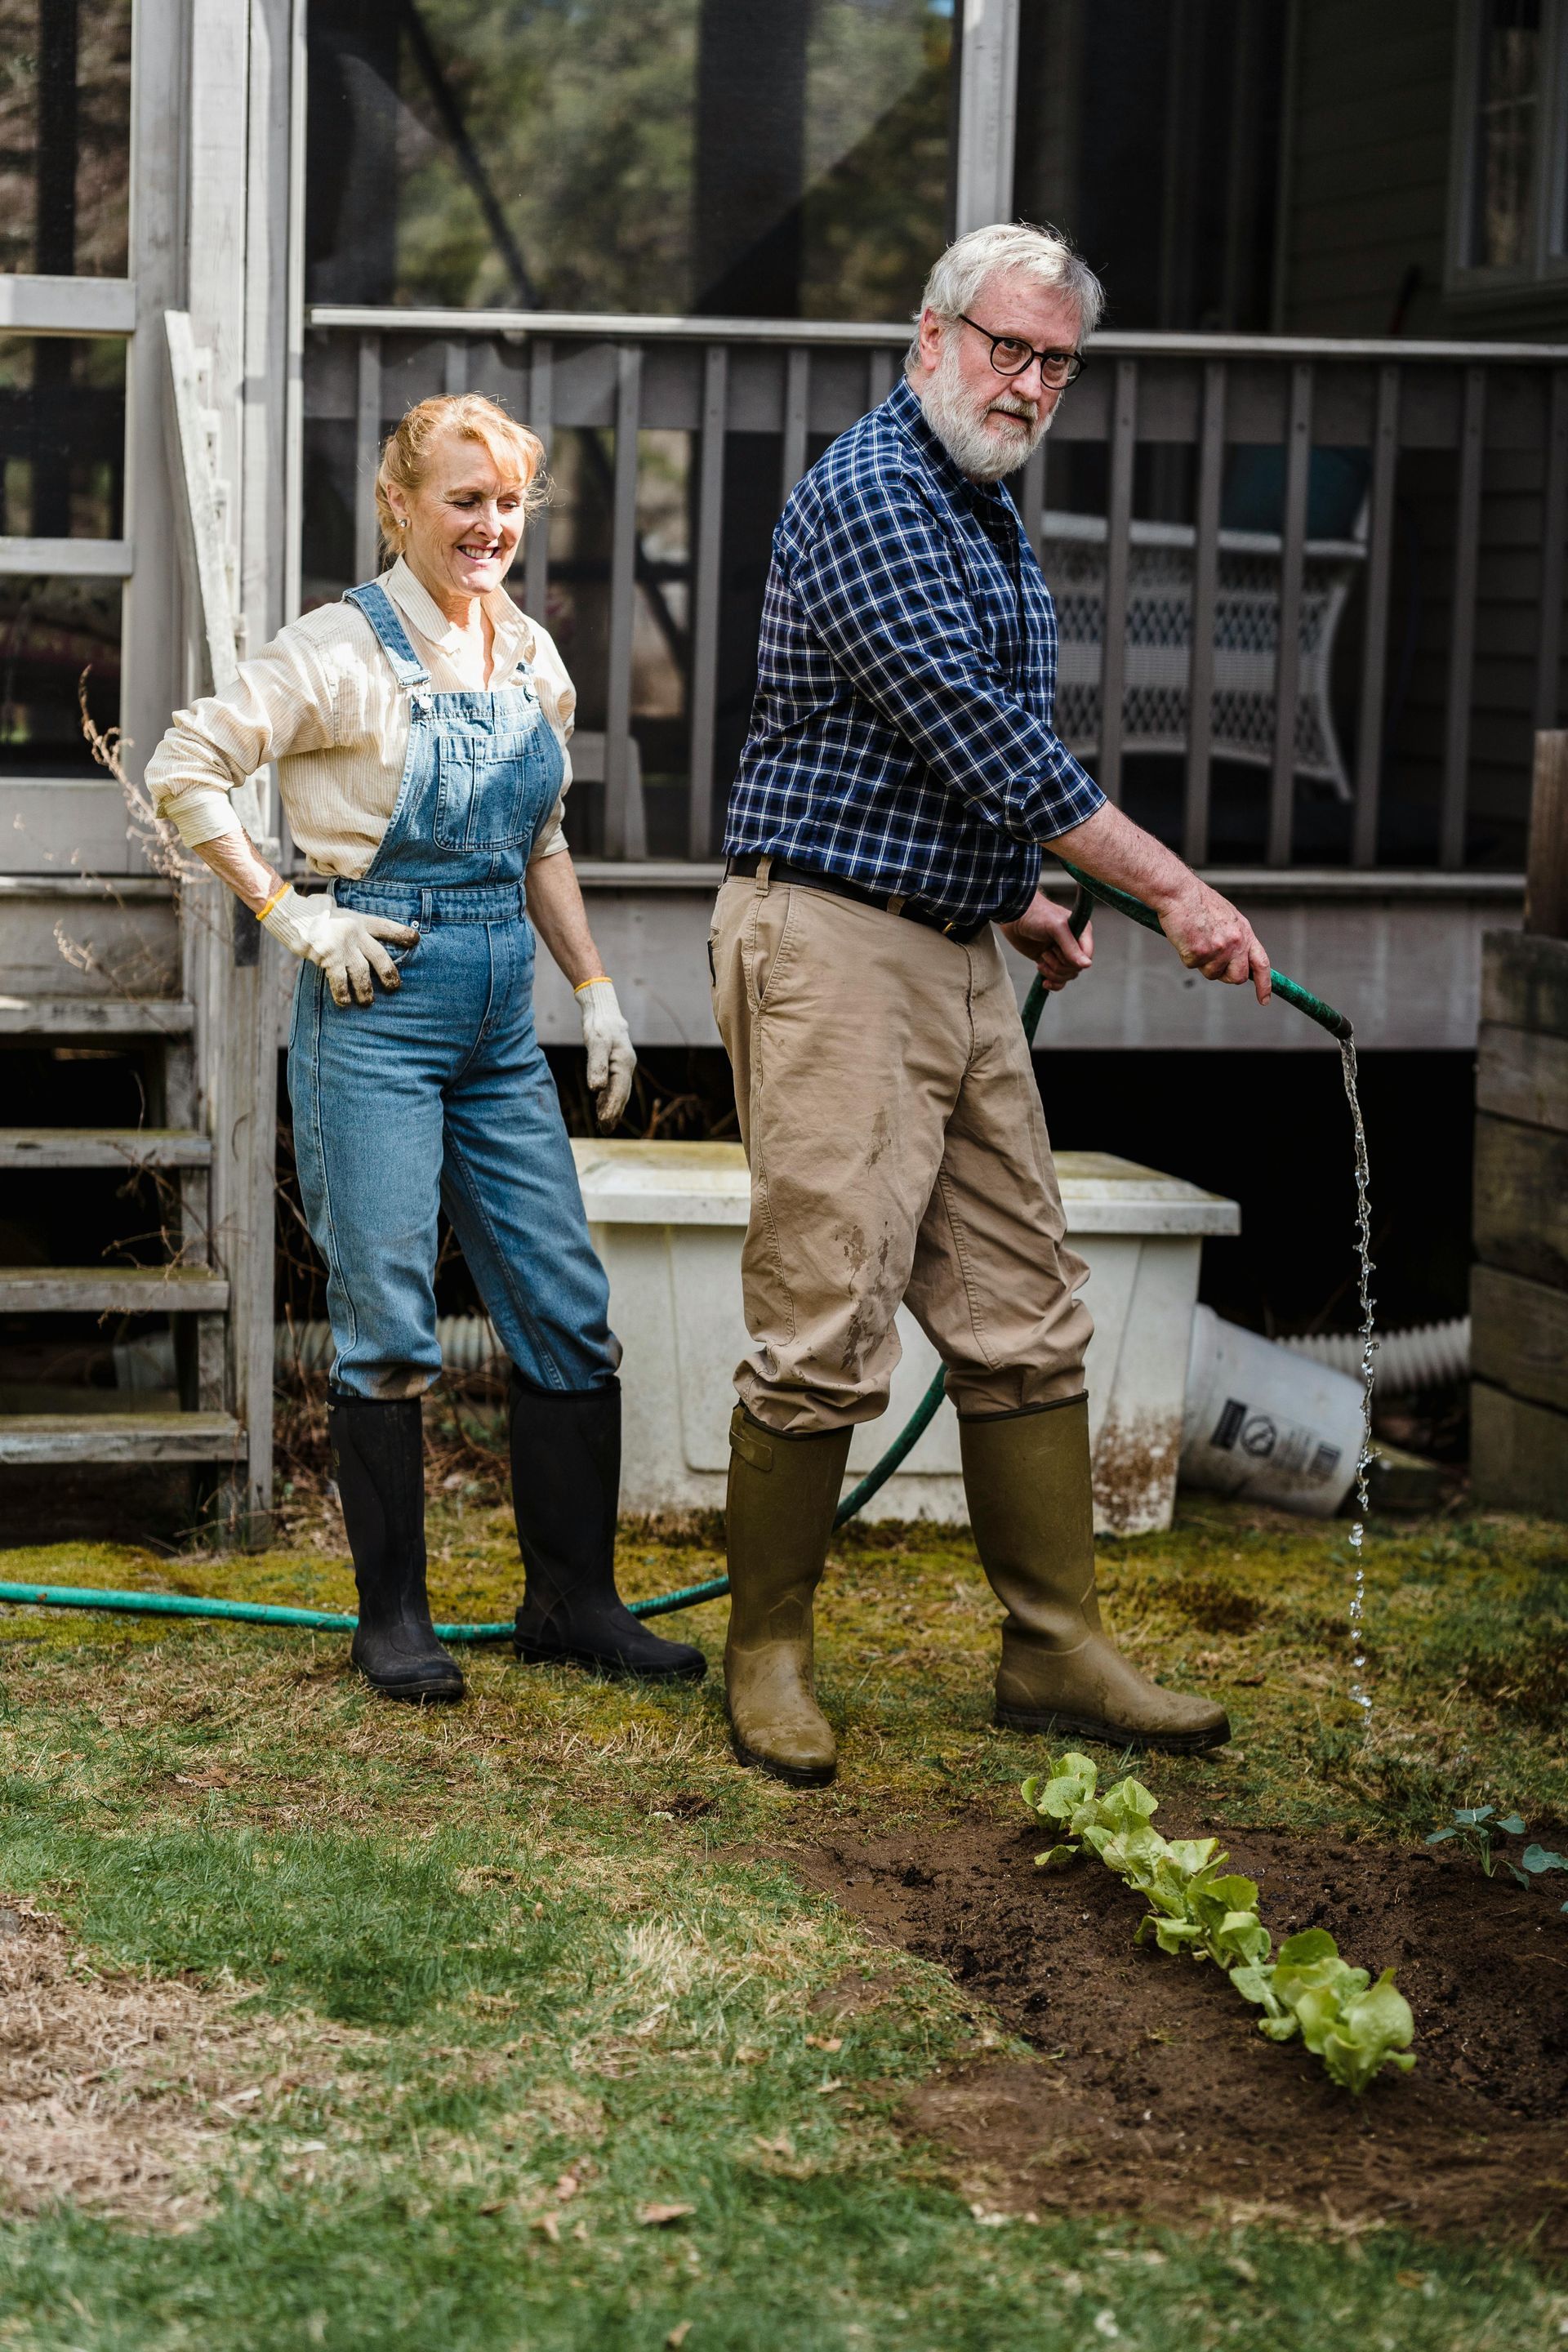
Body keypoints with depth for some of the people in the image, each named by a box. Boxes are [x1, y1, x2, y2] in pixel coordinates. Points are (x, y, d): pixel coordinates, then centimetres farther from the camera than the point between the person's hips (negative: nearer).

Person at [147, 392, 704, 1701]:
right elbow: (185, 771, -8)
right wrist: (292, 915, -11)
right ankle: (393, 1616, 11)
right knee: (389, 1323, -2)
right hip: (376, 1003, -6)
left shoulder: (532, 659, 12)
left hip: (502, 1017, 6)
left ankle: (573, 1599, 17)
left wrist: (595, 990, 15)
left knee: (569, 1311, 5)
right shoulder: (344, 651, -8)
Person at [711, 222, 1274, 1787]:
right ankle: (768, 1662, 5)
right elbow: (981, 734, -21)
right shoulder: (868, 494, -13)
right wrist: (1175, 893, -21)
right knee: (827, 1329, -7)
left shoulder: (987, 515, 19)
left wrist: (1015, 902, 18)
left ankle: (1056, 1653, 14)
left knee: (1024, 1317, 8)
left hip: (955, 956, 10)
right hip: (832, 948, -10)